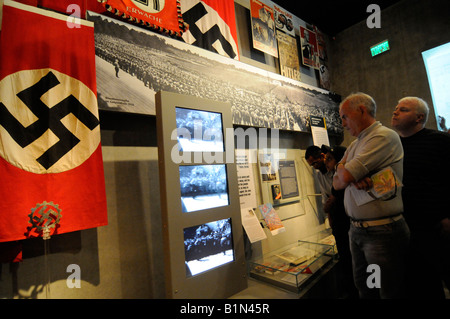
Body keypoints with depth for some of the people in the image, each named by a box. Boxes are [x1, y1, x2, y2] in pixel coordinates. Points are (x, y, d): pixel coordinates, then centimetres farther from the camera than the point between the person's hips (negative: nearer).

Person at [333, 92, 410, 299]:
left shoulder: (384, 137, -14)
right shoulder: (354, 145, 14)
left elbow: (344, 179, -22)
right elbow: (337, 183, 7)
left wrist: (344, 173, 0)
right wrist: (351, 176, -13)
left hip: (382, 232, -8)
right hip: (356, 230, 8)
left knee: (390, 292, 9)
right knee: (363, 288, 21)